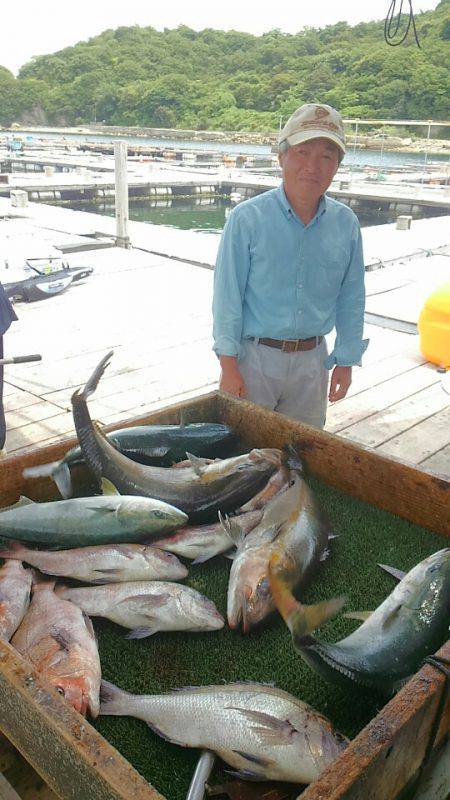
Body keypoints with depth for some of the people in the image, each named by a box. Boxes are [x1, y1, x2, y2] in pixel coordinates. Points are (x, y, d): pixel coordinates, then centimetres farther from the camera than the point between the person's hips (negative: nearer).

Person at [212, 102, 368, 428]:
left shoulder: (346, 224, 0)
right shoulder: (247, 218, -11)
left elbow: (351, 299, 7)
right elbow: (227, 297, -10)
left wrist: (346, 361, 7)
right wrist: (228, 366, -11)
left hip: (312, 359, 3)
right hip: (254, 356, -3)